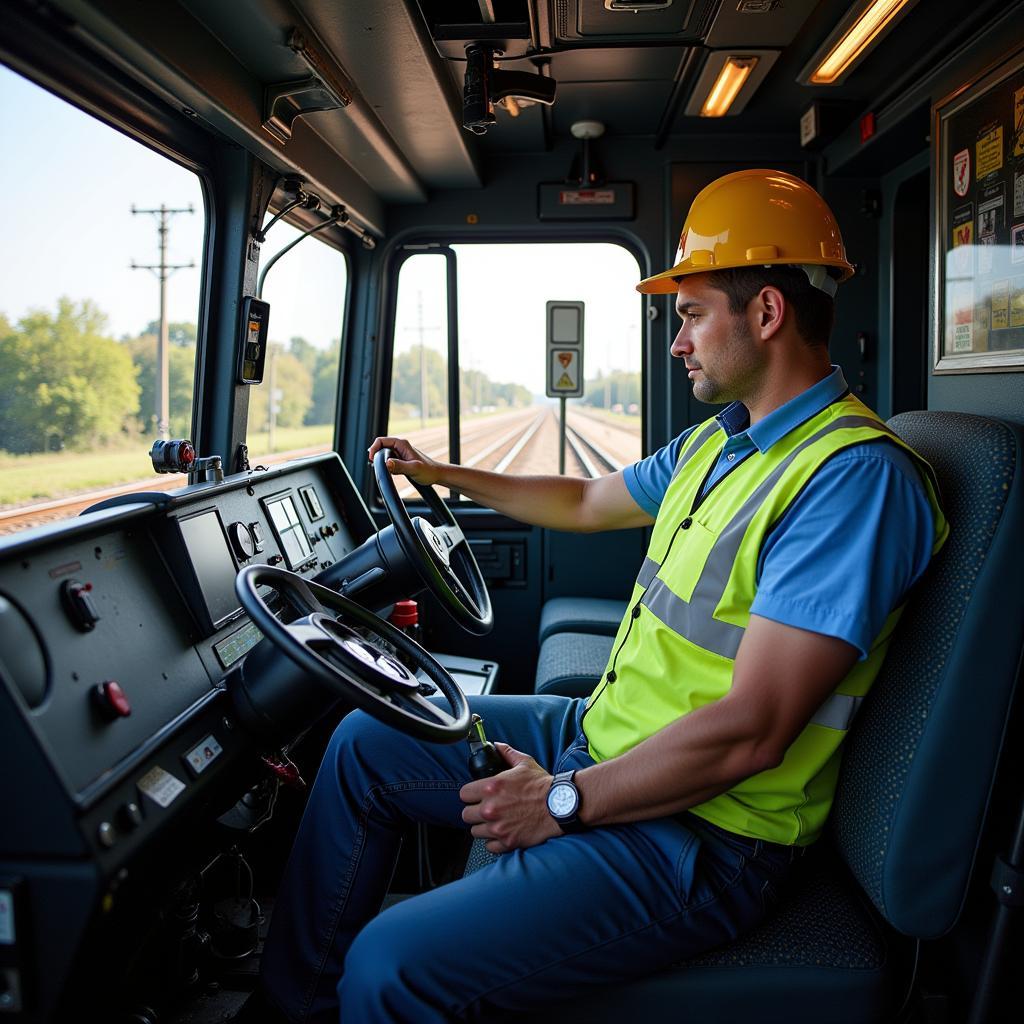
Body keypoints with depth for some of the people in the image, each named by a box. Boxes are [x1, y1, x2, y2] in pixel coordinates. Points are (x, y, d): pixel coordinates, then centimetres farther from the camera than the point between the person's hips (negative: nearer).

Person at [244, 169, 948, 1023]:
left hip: (694, 839, -9)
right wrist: (444, 475, 31)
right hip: (605, 738, 10)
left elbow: (750, 732, -27)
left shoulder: (856, 477, -23)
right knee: (366, 743, 13)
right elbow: (585, 503, 25)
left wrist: (564, 801, -18)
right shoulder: (719, 442, 9)